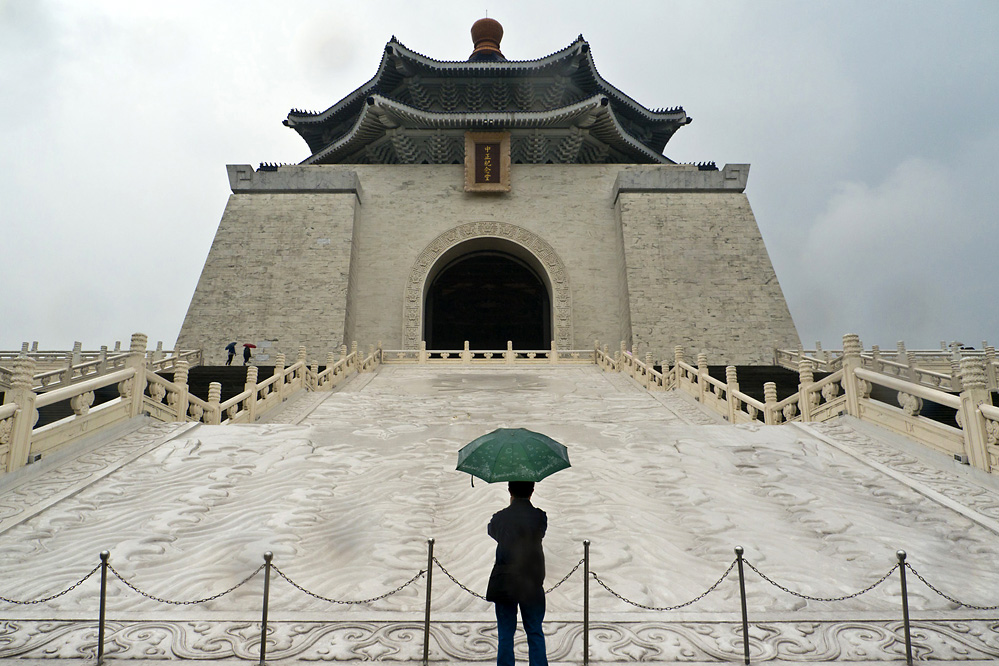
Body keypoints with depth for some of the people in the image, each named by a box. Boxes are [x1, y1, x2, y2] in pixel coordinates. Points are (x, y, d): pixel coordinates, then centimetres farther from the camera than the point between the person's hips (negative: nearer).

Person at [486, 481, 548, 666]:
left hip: (503, 584, 0)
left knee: (505, 634, 8)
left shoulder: (500, 517, -3)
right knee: (535, 634, 9)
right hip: (532, 583, 0)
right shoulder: (539, 516, -5)